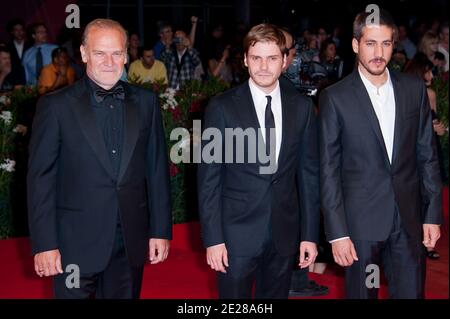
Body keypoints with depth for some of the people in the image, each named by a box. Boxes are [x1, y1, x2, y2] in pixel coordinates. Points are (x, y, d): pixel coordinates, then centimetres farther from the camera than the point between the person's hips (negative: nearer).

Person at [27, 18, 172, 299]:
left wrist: (161, 230, 4)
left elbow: (158, 168, 7)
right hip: (76, 243, -3)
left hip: (131, 241, 3)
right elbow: (41, 178, -5)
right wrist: (44, 244, -9)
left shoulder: (146, 102, 5)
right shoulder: (56, 106, -4)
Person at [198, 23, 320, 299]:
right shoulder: (222, 107, -6)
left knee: (276, 295, 15)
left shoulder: (302, 107, 2)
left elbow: (309, 173, 4)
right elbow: (209, 178, -5)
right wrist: (213, 238, -9)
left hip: (285, 232, 3)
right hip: (237, 232, -2)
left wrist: (310, 234, 3)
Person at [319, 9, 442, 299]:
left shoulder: (414, 88, 4)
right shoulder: (336, 97, -6)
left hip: (409, 219, 3)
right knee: (362, 292, 10)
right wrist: (337, 232, -9)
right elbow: (329, 169, -5)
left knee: (411, 292, 9)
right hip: (361, 221, -2)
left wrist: (433, 213, 4)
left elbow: (427, 154, 8)